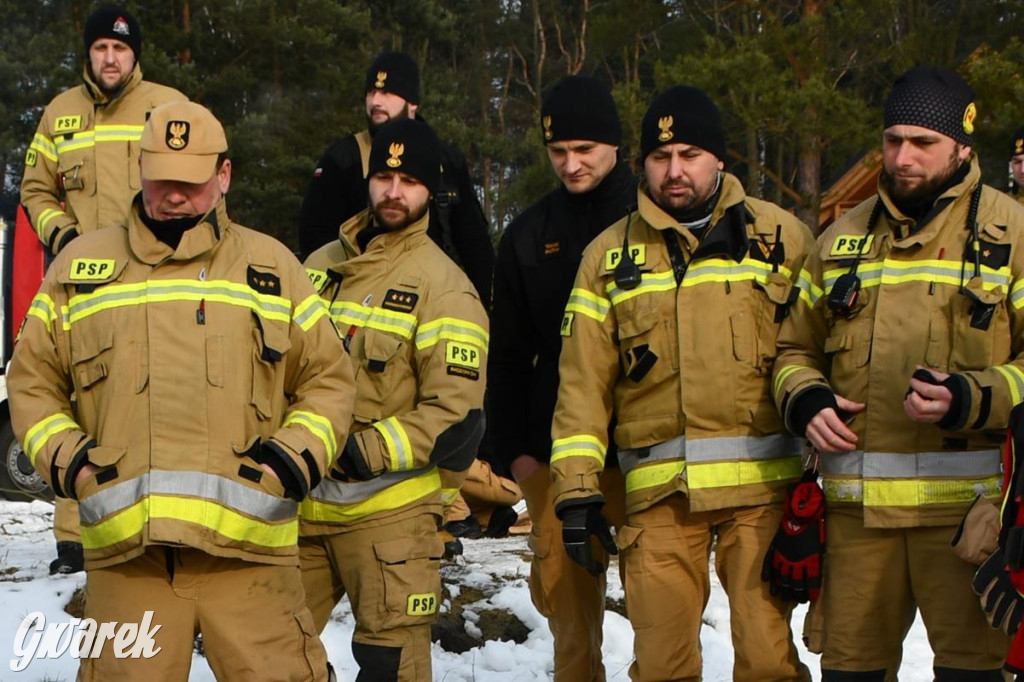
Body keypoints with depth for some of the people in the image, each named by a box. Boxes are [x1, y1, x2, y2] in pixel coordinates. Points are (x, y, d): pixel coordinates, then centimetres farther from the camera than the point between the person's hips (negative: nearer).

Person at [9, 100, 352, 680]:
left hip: (248, 549, -1)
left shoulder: (272, 266, 14)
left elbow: (329, 378, 16)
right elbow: (32, 379, 19)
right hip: (124, 549, 1)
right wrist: (62, 457, 2)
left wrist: (300, 455, -2)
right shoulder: (80, 265, 16)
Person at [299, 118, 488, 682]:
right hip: (299, 505, 5)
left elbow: (455, 415, -12)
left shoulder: (443, 286, -6)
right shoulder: (320, 266, 12)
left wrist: (364, 452, -19)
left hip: (387, 508, -5)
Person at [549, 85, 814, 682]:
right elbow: (583, 381, 10)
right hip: (657, 493, 2)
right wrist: (578, 488, 2)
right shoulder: (610, 256, 12)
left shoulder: (784, 238, 8)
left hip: (762, 483, -1)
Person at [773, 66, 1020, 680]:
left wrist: (972, 399, -19)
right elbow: (796, 347, 22)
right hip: (858, 506, 4)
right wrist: (805, 399, 2)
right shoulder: (845, 238, 15)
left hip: (967, 506, -4)